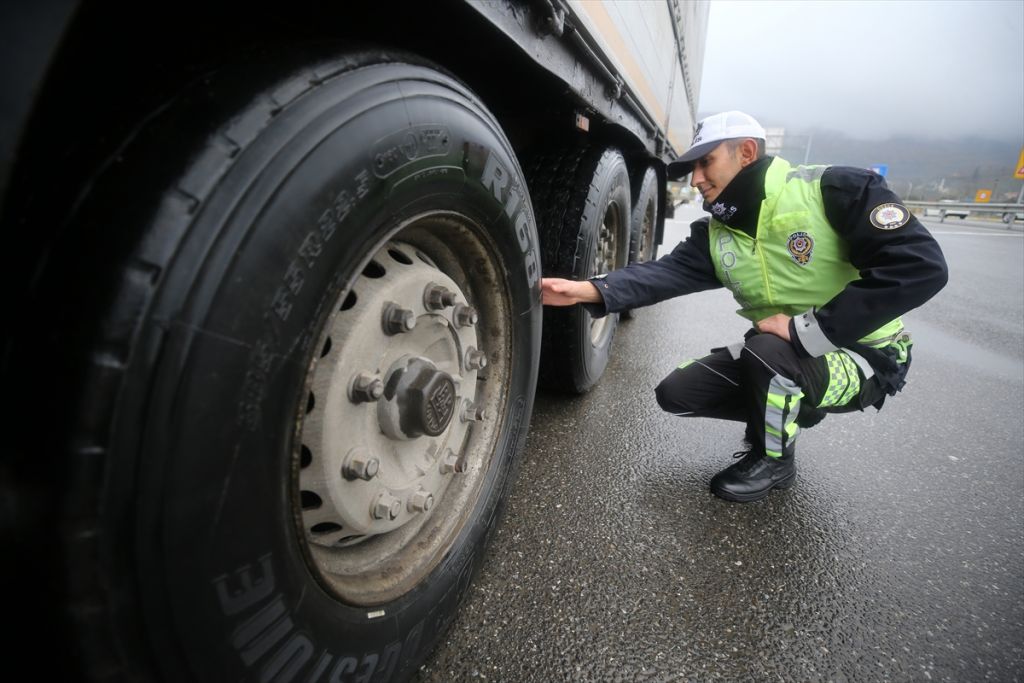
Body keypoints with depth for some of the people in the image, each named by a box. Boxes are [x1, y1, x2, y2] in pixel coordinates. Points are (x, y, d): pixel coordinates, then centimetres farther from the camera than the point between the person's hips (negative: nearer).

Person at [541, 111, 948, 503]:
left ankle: (774, 461, -5)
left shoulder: (833, 190, -19)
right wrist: (589, 290, -33)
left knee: (767, 352, -36)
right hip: (780, 354, 6)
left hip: (865, 356, -6)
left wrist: (807, 330, -29)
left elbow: (922, 265, -27)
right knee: (677, 393, -3)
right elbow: (666, 272, -16)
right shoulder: (715, 233, -1)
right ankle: (789, 412, 17)